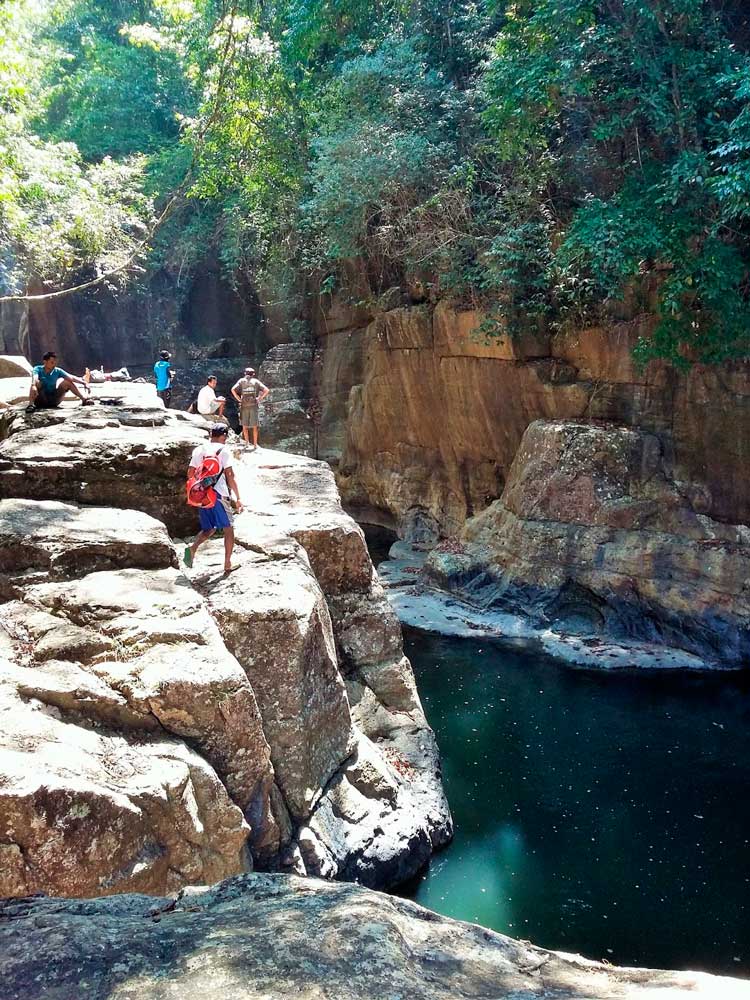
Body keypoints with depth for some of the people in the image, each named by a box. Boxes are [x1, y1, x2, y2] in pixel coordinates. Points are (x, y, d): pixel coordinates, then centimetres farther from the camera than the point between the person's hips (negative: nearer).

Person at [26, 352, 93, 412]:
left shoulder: (57, 371, -2)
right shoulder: (38, 369, -12)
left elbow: (71, 378, -12)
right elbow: (34, 378, -34)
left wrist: (83, 383, -26)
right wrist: (33, 386, -57)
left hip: (53, 401, 4)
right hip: (40, 401, -4)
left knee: (67, 382, -1)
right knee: (37, 382, -30)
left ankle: (84, 399, -2)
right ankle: (30, 404, -44)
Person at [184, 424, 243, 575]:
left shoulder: (198, 450, 11)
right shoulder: (223, 450, -4)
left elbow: (190, 473, 11)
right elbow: (230, 475, -9)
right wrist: (237, 498, -7)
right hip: (219, 494, -5)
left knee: (209, 529, 18)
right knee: (228, 528, 9)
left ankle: (193, 547, -9)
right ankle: (227, 563, 8)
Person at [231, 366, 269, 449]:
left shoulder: (241, 381, 7)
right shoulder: (256, 381, 6)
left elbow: (233, 390, -8)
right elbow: (266, 390, -5)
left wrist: (238, 399, -1)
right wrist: (260, 398, 1)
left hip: (244, 406, 0)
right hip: (253, 406, 0)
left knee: (244, 426, 15)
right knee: (254, 426, 7)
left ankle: (247, 442, 11)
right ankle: (255, 444, 8)